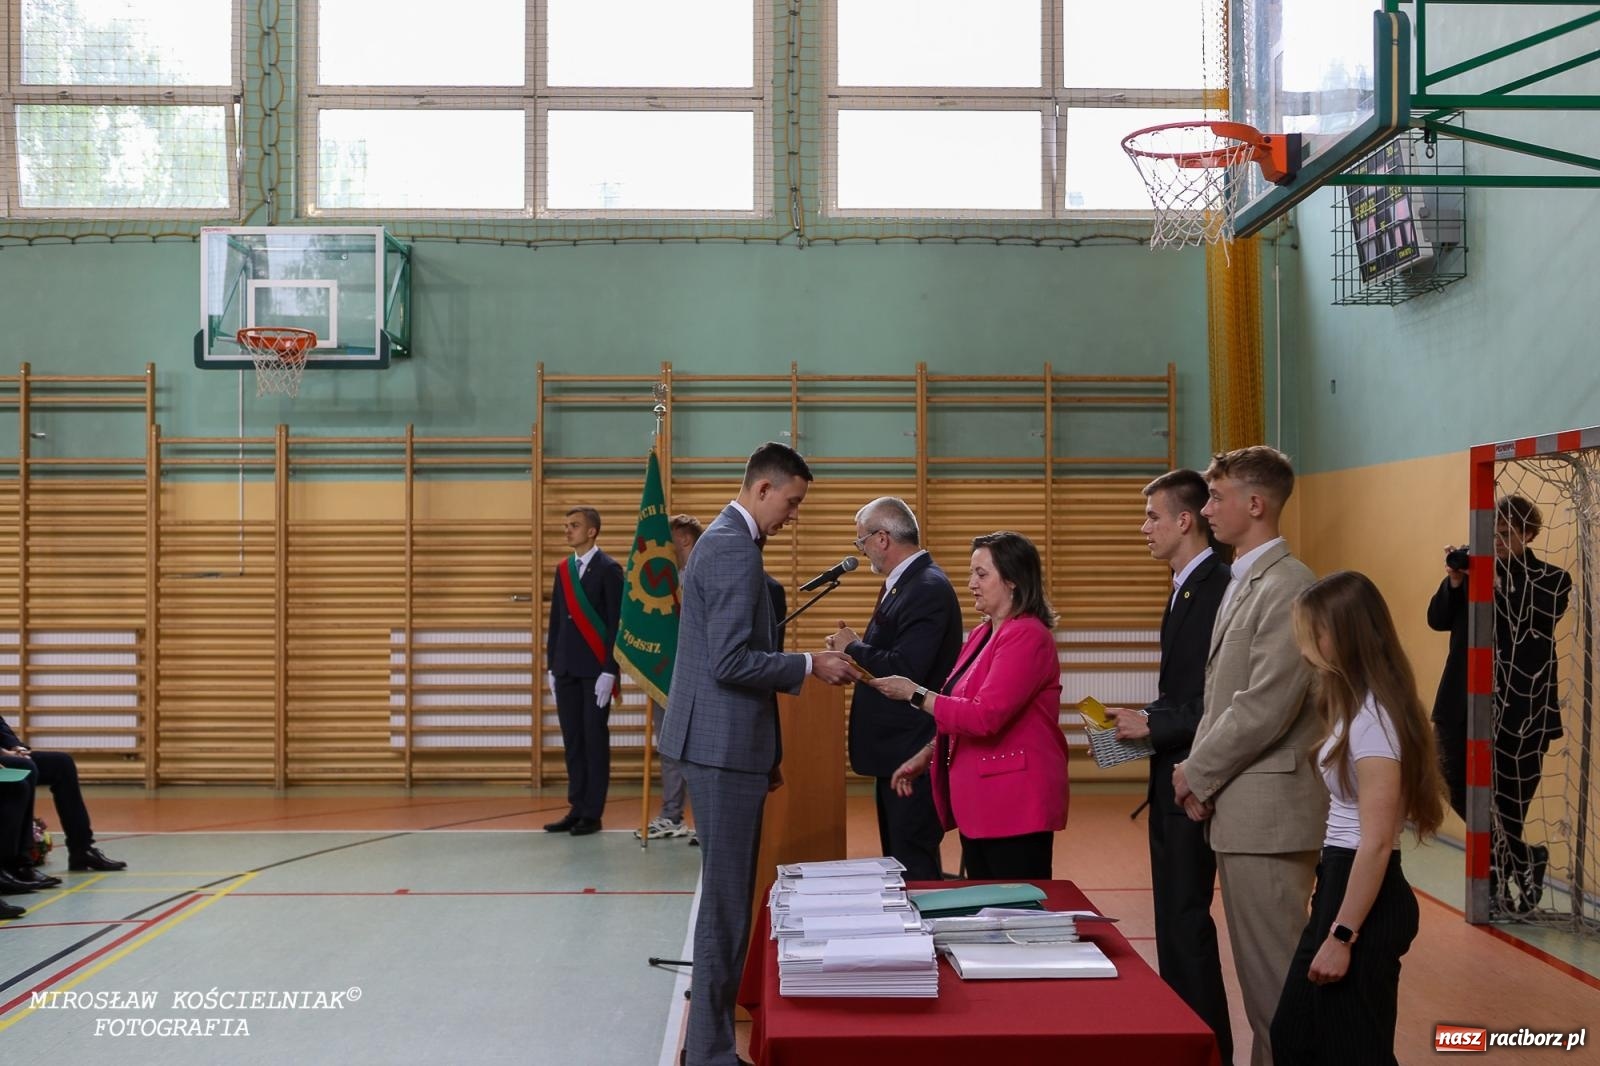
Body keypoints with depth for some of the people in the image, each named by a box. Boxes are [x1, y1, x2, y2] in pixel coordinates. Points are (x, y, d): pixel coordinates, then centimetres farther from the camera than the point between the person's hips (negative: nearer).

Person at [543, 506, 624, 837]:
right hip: (566, 669, 6)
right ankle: (576, 809, 13)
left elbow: (616, 622, -11)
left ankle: (592, 813, 5)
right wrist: (550, 666, 11)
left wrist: (610, 671, -15)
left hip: (596, 670, -6)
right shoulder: (563, 569, 12)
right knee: (572, 741, 8)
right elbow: (556, 620, 14)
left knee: (595, 740, 0)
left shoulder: (609, 569, -7)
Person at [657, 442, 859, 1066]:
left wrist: (764, 749, 21)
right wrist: (810, 666, -12)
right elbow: (732, 662, -24)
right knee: (727, 902, -4)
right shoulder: (735, 549, -17)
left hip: (726, 741, 10)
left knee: (727, 896, 16)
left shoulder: (725, 540, 15)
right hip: (724, 745, -10)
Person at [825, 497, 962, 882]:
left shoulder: (928, 590, -19)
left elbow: (906, 670, -28)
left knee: (915, 870, -4)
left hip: (913, 759, -11)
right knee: (897, 864, 18)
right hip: (896, 753, 11)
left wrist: (854, 648, -14)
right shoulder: (903, 583, 14)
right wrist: (857, 647, 1)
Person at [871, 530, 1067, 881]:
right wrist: (927, 756, 13)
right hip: (978, 802, 9)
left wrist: (914, 693, -16)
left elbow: (984, 716, -23)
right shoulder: (982, 634, 13)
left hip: (1014, 804, -9)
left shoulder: (1026, 637, -16)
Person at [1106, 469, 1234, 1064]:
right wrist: (1140, 719, 5)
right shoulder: (1187, 587, 14)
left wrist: (1153, 726, -16)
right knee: (1174, 915, 16)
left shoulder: (1216, 589, -18)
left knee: (1186, 918, -3)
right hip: (1172, 777, 10)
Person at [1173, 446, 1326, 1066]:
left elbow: (1265, 707, -21)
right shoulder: (1242, 583, 16)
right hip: (1237, 807, 9)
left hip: (1268, 808, -9)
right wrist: (1199, 771, 4)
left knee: (1274, 975, -2)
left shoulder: (1286, 585, -15)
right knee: (1257, 970, 16)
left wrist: (1197, 774, -10)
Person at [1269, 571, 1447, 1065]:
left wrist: (1342, 935, -20)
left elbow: (1377, 843, -22)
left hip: (1365, 899, -10)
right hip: (1342, 885, 10)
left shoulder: (1371, 716, -19)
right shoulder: (1359, 707, 11)